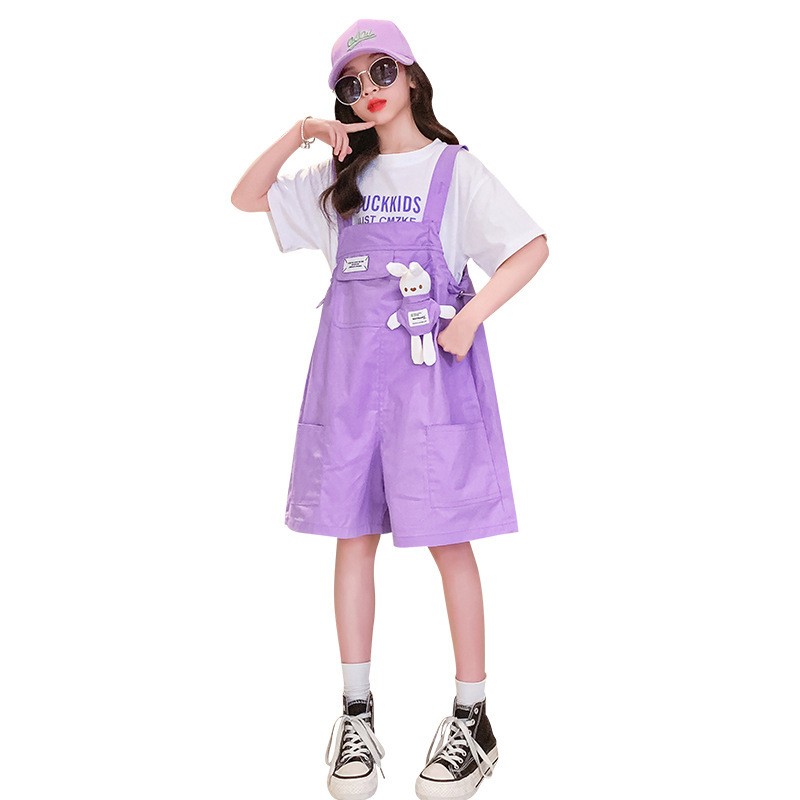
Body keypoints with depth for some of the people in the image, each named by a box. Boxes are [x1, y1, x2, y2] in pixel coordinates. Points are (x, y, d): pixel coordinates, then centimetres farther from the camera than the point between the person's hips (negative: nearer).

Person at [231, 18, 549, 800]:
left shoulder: (455, 169, 2)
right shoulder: (339, 175, 15)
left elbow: (532, 246, -6)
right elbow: (245, 198, 14)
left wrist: (470, 318, -15)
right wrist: (298, 134, 2)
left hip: (431, 367, -4)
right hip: (352, 368, 4)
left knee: (447, 538, -1)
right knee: (354, 537, 6)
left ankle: (472, 719, 12)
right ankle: (356, 715, 17)